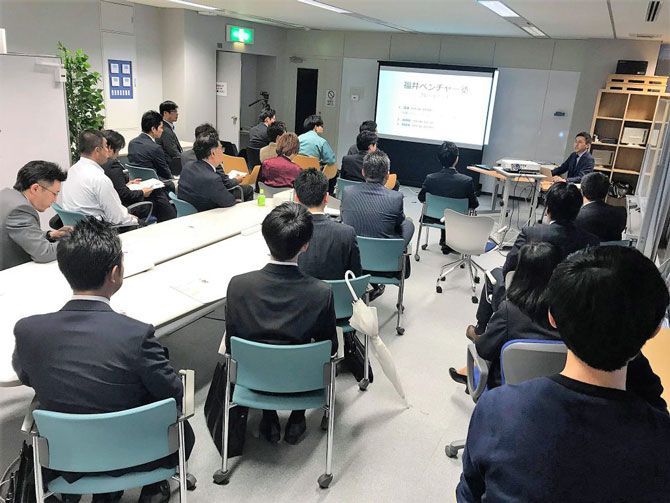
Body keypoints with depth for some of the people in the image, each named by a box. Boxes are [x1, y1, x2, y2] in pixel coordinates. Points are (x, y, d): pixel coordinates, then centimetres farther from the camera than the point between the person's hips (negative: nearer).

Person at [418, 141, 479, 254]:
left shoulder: (430, 178, -21)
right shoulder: (467, 181, -26)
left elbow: (421, 198, -4)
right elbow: (474, 204, -12)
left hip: (434, 218, 2)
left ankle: (445, 241, 50)